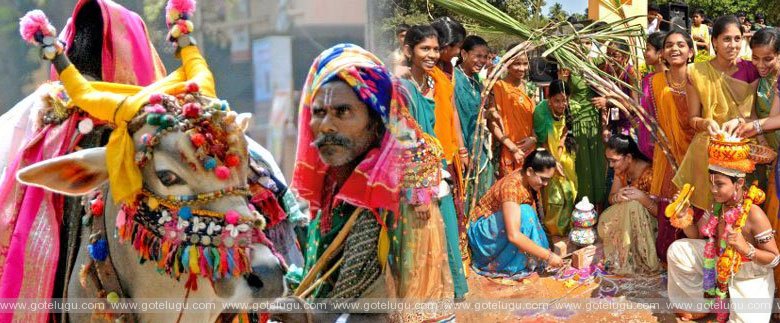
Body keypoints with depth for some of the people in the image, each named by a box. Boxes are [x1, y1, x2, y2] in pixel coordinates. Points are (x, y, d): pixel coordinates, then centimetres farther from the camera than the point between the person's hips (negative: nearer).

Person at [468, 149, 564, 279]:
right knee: (524, 213, -29)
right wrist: (548, 256, -37)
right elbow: (514, 236, -40)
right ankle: (514, 267, -22)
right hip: (483, 233, -9)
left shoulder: (527, 181, -4)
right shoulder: (511, 187, -31)